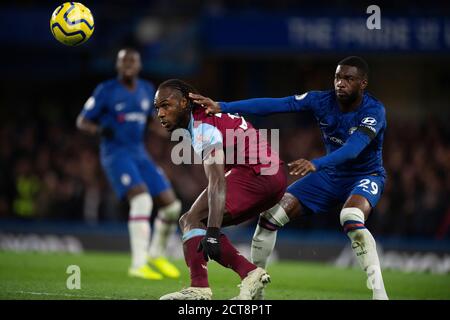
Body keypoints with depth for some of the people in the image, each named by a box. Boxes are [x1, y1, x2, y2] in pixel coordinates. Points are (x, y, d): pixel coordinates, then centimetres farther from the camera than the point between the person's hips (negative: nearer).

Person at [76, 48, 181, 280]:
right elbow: (82, 121, -3)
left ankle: (157, 255, 24)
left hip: (139, 154, 6)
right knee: (142, 200, -28)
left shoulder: (147, 90, 9)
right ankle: (138, 264, -28)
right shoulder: (106, 91, -7)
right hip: (116, 154, -6)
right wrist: (99, 130, -23)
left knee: (171, 205, 0)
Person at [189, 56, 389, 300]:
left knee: (351, 219, -38)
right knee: (271, 214, -6)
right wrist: (222, 107, -31)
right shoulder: (322, 100, -12)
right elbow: (274, 105, -21)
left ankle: (379, 292, -32)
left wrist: (315, 164, -58)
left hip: (365, 176, -5)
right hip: (331, 175, 5)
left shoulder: (373, 110, -24)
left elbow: (353, 148, -41)